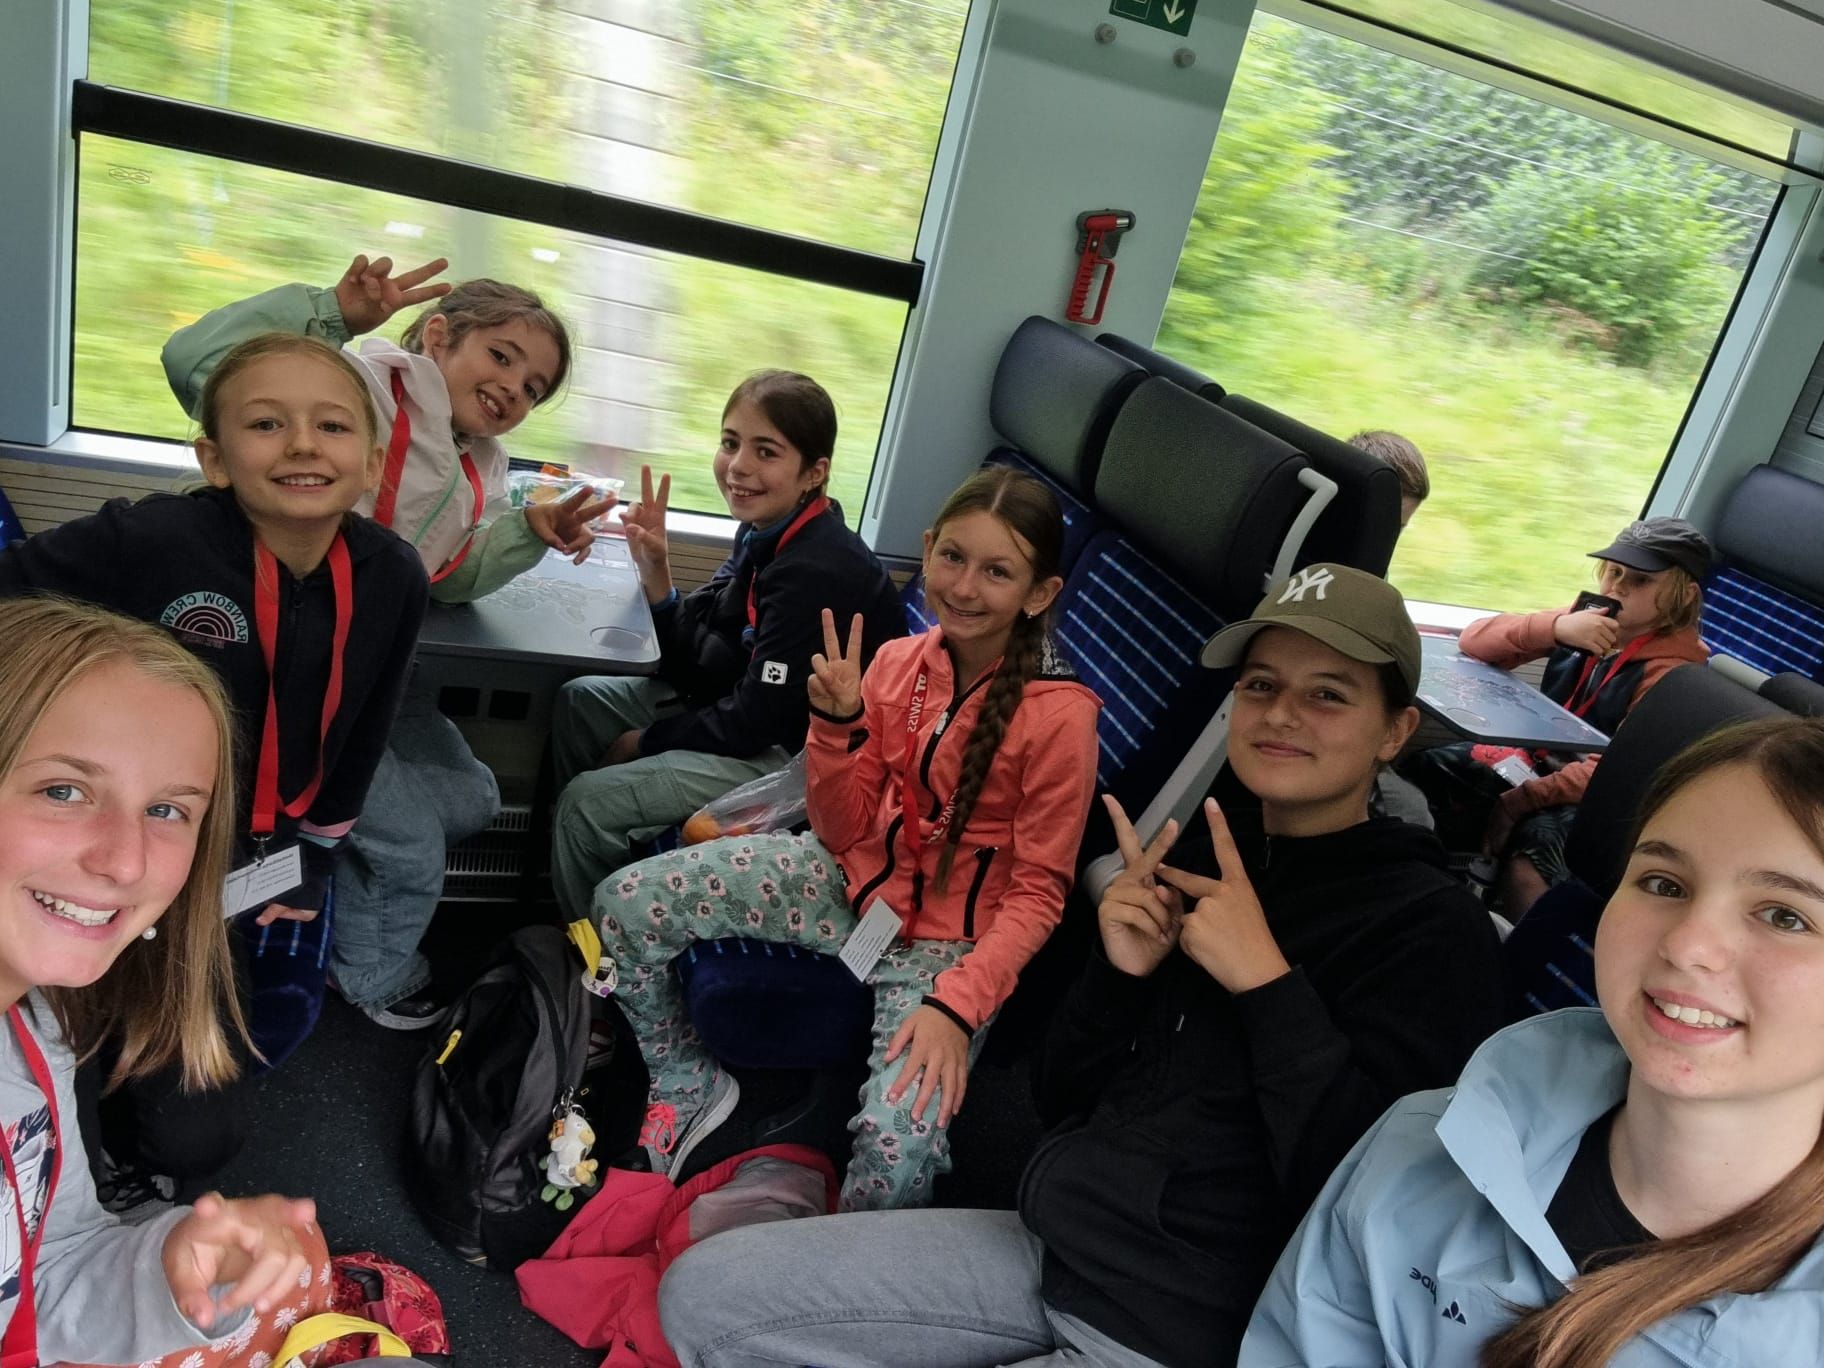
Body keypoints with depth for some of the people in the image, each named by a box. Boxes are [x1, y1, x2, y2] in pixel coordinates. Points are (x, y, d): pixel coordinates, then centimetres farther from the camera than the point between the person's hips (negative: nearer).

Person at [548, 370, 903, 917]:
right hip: (741, 706, 10)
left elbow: (756, 720, -24)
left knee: (589, 802, -14)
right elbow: (695, 662, 2)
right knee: (580, 701, 14)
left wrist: (647, 741, -10)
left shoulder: (816, 573, -27)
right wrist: (655, 569, -13)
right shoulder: (765, 532, 0)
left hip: (800, 754, -10)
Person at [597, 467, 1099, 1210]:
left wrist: (956, 1005, -25)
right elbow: (843, 834, -1)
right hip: (855, 880, 5)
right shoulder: (898, 661, -5)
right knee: (624, 904, -7)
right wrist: (838, 722, -17)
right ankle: (690, 1087, 18)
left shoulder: (1059, 713, -18)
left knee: (900, 1139, -31)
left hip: (951, 943, -4)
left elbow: (1038, 894, -13)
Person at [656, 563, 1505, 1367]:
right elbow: (1058, 1100, 7)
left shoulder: (1432, 926, -11)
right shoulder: (1190, 859, 6)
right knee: (704, 1291, -1)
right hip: (1047, 1245, 6)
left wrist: (1268, 984, -23)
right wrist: (1118, 975, -10)